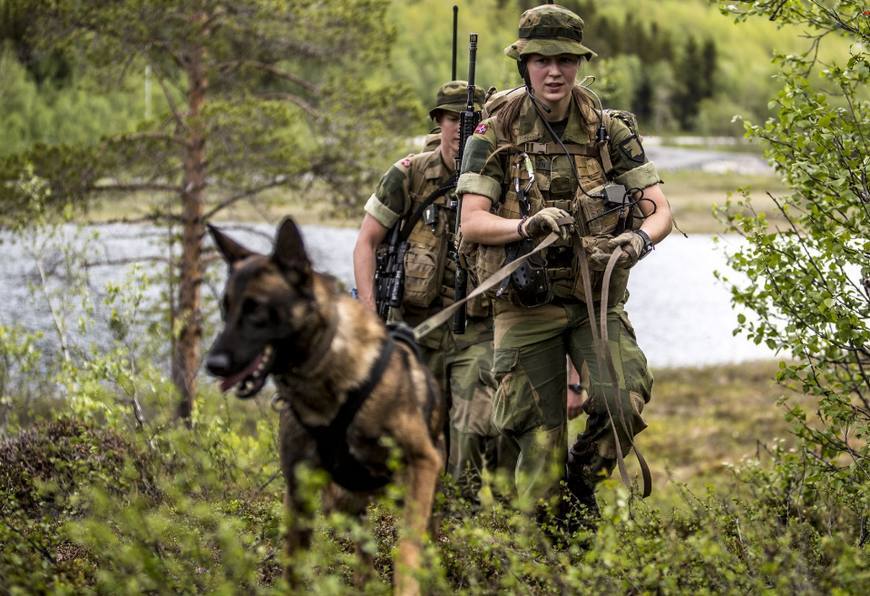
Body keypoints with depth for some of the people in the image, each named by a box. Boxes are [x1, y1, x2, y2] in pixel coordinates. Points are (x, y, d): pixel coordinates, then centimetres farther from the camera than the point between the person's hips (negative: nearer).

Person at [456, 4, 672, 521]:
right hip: (526, 306, -1)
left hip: (597, 299, 1)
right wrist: (528, 227, -28)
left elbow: (661, 211, 0)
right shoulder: (494, 137, -1)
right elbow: (473, 222, -9)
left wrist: (638, 240, -23)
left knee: (624, 401, -21)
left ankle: (585, 477, 8)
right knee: (540, 438, -1)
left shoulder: (610, 133, 4)